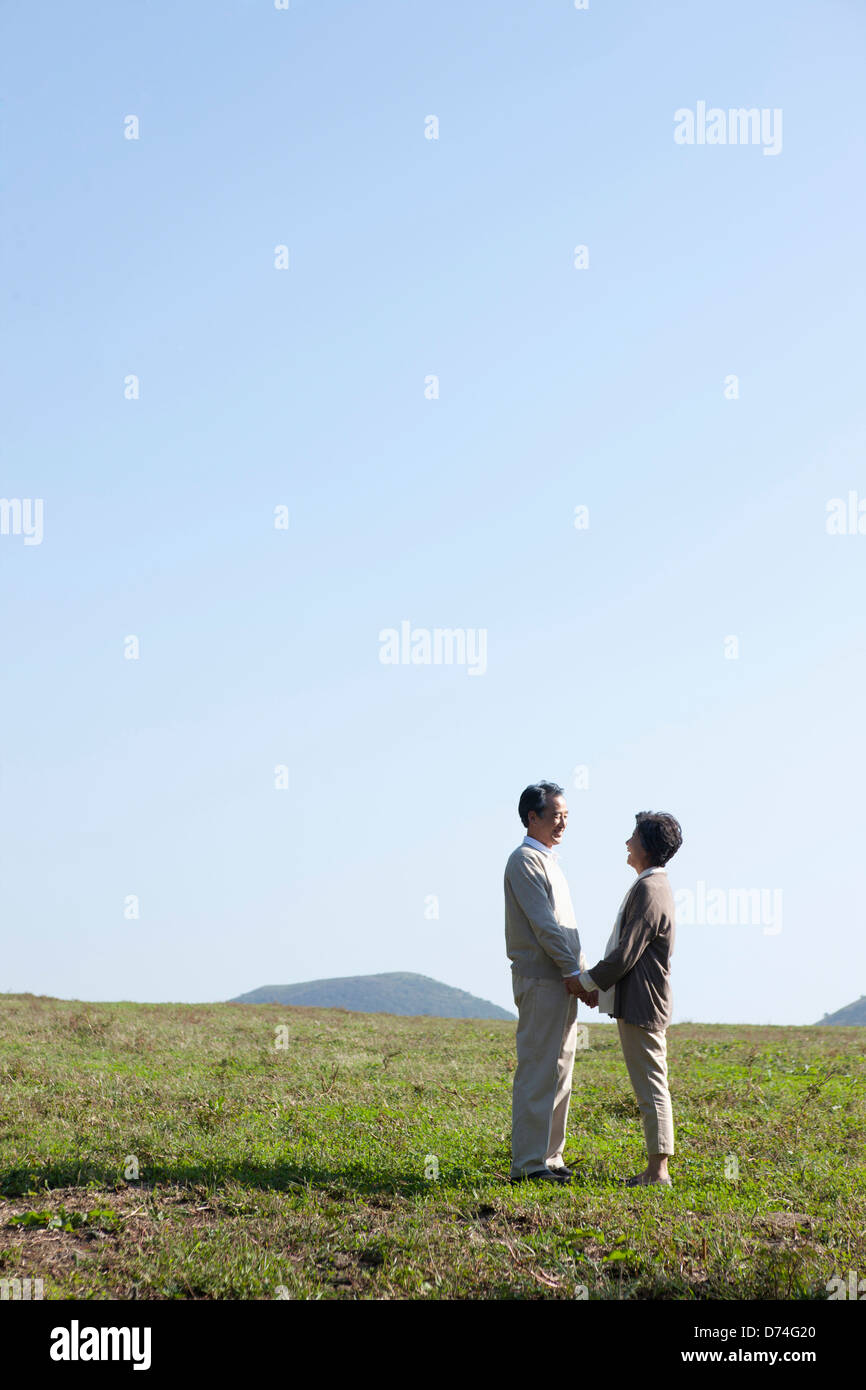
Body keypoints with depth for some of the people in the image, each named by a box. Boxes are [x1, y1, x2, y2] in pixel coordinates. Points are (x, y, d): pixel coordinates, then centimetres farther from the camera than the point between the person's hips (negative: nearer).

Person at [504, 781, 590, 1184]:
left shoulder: (549, 861, 21)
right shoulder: (525, 860, -9)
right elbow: (542, 924, -16)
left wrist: (583, 972, 12)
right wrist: (574, 971, -15)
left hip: (562, 981, 10)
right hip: (540, 980, -10)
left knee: (559, 1069, 11)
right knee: (537, 1070, -10)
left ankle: (549, 1157, 16)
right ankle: (528, 1162, -8)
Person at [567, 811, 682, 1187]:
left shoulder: (649, 891, -18)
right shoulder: (654, 886, 15)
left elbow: (626, 955, -20)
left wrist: (587, 981, -9)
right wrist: (595, 982, 16)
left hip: (641, 1005, -10)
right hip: (639, 1002, 10)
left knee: (651, 1086, -6)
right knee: (650, 1086, 12)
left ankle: (657, 1170, -3)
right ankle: (656, 1168, 17)